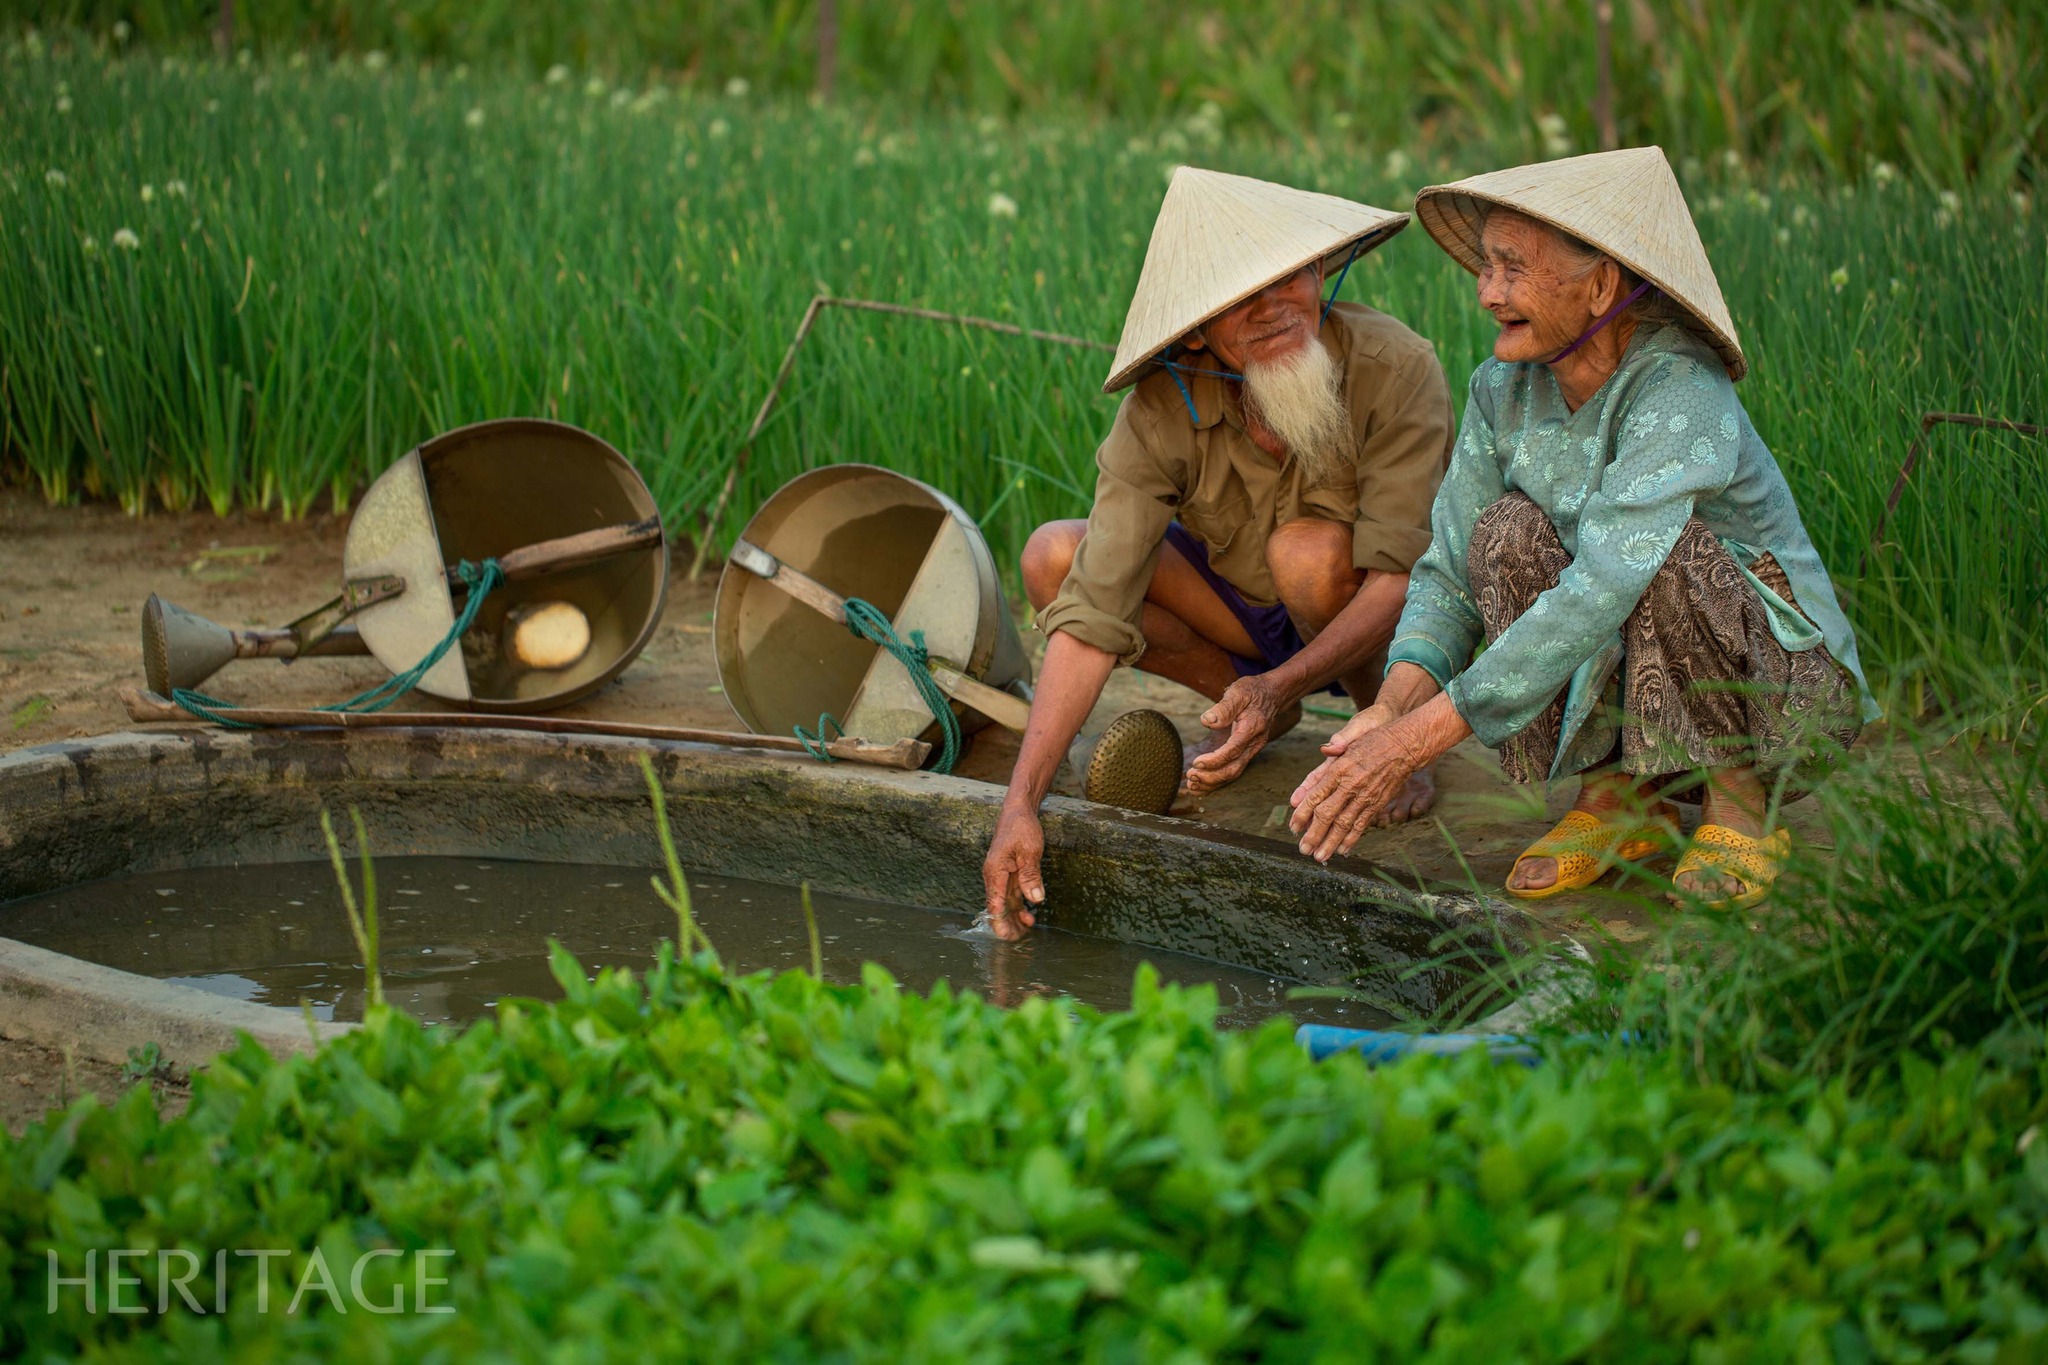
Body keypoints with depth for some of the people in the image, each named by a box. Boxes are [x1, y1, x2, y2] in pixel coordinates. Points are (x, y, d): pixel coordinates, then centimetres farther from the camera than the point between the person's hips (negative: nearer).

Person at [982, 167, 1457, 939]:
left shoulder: (1395, 369, -29)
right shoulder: (1163, 414, -24)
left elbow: (1403, 578, -30)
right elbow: (1092, 613, -29)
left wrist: (1281, 683, -45)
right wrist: (1020, 804, -36)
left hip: (1378, 624, -3)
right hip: (1248, 608, 3)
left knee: (1310, 550, -36)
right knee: (1054, 557, -18)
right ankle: (1242, 706, 4)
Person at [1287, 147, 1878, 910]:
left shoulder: (1681, 396, -28)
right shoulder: (1505, 390, -7)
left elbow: (1597, 597, -37)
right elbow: (1449, 574, -5)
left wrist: (1414, 741, -39)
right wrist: (1396, 705, -26)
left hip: (1787, 697, -5)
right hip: (1629, 685, 5)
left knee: (1665, 549, -34)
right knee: (1509, 532, -19)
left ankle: (1739, 809, -10)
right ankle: (1619, 795, -5)